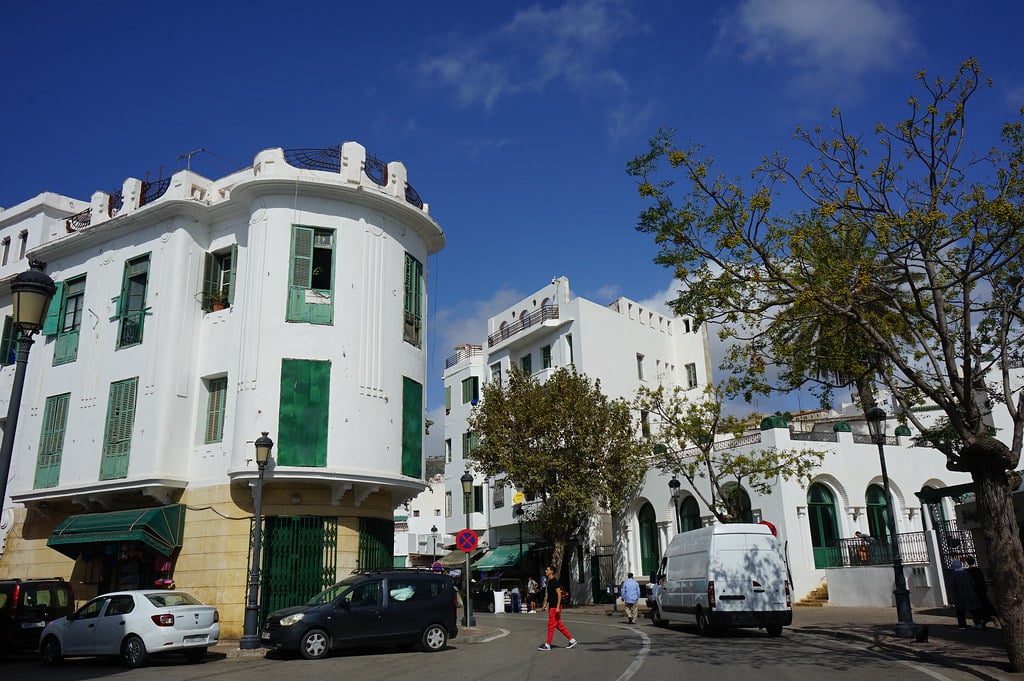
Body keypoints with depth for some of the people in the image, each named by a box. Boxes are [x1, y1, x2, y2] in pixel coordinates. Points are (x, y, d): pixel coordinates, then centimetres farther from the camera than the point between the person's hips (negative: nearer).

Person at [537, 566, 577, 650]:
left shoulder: (555, 581, -14)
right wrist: (545, 604, 17)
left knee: (551, 625, -4)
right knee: (559, 625, 11)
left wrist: (557, 607, -21)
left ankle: (547, 645, 2)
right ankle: (572, 640, 17)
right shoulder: (548, 582, 14)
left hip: (555, 607, -9)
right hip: (551, 606, 9)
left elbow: (559, 594, -18)